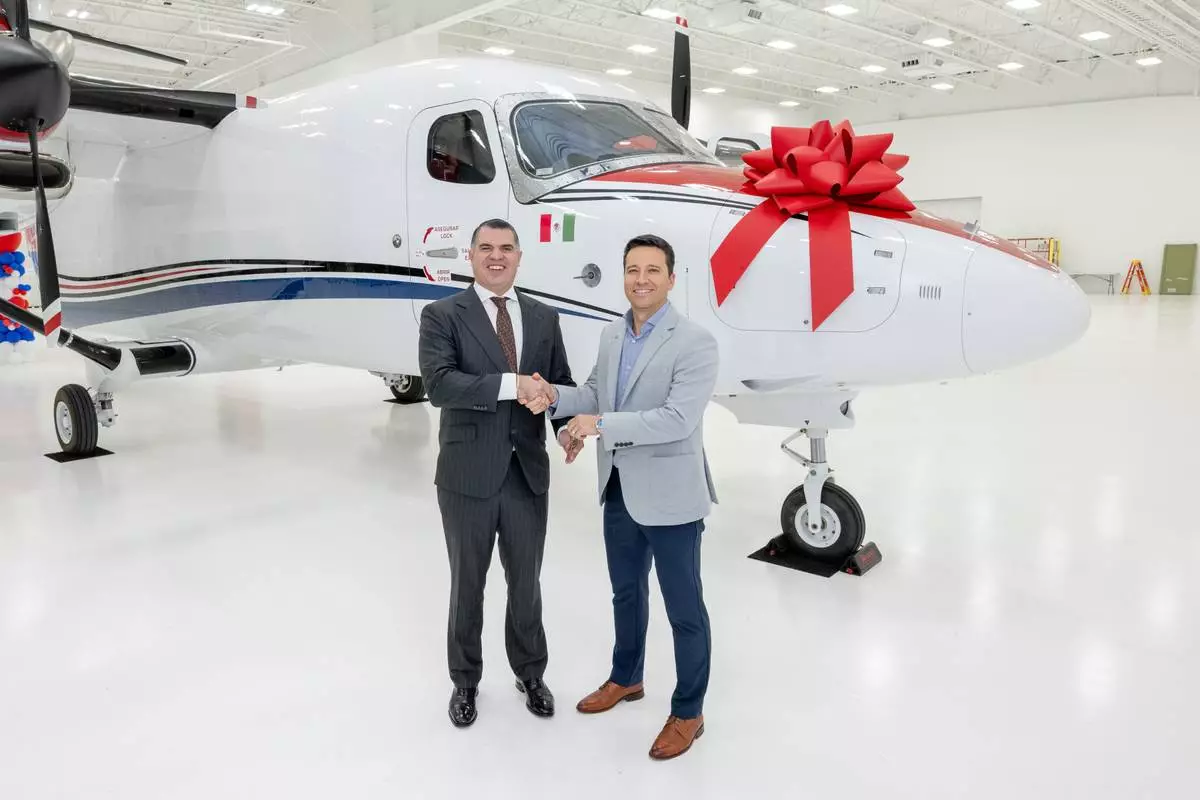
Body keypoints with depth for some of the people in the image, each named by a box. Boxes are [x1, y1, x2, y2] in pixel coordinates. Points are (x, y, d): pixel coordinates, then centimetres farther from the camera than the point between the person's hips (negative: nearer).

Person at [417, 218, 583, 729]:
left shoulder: (544, 318, 7)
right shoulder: (442, 315, -6)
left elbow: (561, 383, 7)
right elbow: (438, 384, -20)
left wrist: (568, 425, -14)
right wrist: (510, 384, -29)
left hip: (528, 473, 3)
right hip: (468, 475, -3)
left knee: (526, 582, 18)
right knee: (467, 584, 15)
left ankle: (530, 673, 40)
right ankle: (465, 681, 36)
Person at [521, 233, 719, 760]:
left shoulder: (695, 342, -17)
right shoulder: (612, 335, 6)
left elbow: (678, 419, -25)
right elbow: (595, 393, 9)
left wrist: (601, 425, -28)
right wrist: (555, 396, -11)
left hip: (669, 497, -7)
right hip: (619, 491, 7)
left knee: (683, 609, 9)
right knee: (626, 592, 24)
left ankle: (688, 712, 27)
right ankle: (625, 678, 46)